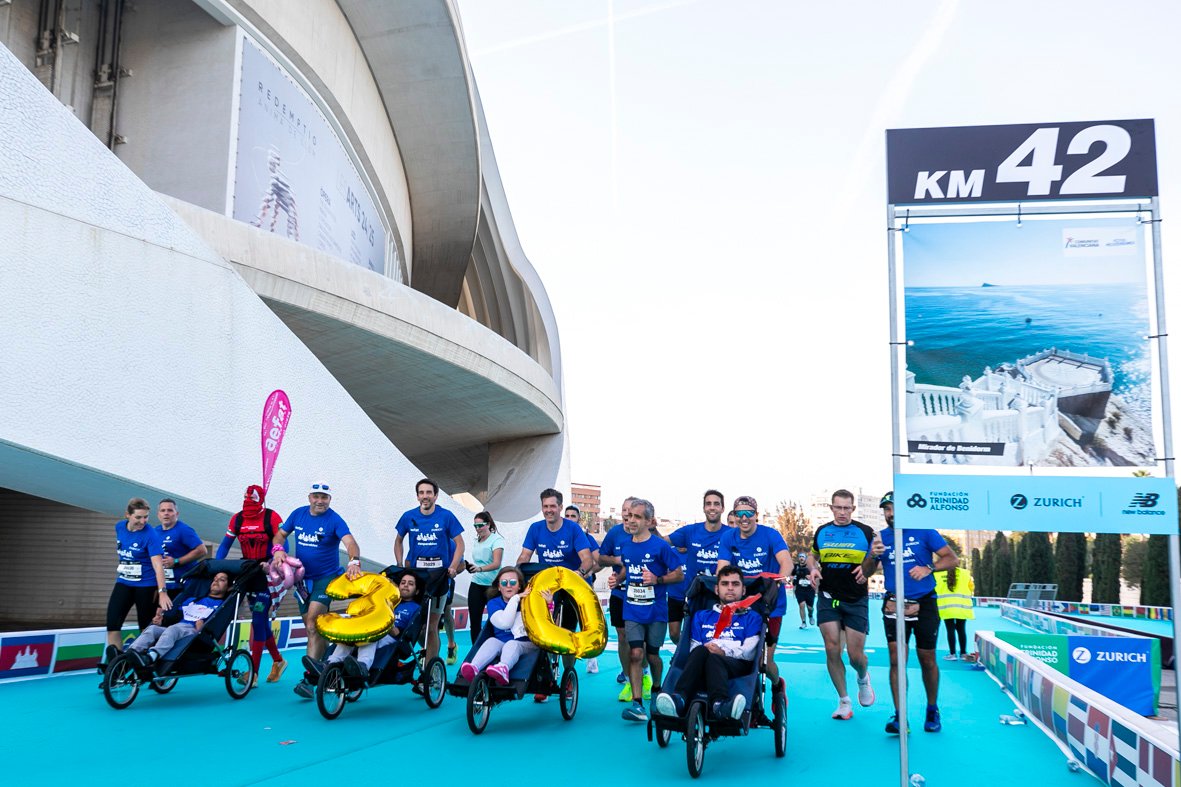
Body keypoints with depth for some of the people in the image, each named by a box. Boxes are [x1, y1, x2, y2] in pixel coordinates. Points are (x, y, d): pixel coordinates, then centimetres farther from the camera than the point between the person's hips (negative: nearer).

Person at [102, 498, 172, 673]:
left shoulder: (150, 534, -18)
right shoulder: (120, 527, 0)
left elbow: (158, 564, -25)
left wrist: (162, 591, -33)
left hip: (146, 586, -5)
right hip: (123, 583, 5)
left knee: (145, 625, 3)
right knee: (112, 621, -6)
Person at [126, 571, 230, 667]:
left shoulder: (222, 605, 17)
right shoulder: (192, 600, 35)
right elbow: (176, 614, 20)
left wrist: (203, 625, -22)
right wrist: (162, 619, 1)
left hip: (194, 631, -6)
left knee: (173, 629, -34)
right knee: (152, 628, -21)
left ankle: (151, 656, -57)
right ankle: (129, 654, -41)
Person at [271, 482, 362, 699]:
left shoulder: (334, 520, -13)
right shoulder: (298, 514, 3)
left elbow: (350, 542, -27)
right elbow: (280, 534, 12)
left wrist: (354, 561, -47)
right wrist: (278, 549, -11)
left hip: (326, 577, -6)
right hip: (302, 578, 6)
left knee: (313, 621, -20)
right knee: (311, 627, 11)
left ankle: (310, 678, -21)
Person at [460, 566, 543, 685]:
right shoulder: (493, 603, 7)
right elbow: (504, 623, -13)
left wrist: (549, 604, -18)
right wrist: (515, 599, -13)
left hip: (526, 644, -2)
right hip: (501, 643, 2)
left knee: (511, 644, -34)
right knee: (492, 641, -29)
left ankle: (503, 669, -68)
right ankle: (474, 668, -55)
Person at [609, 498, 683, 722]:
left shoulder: (660, 546, -11)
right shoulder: (625, 545, 4)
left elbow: (679, 574, -8)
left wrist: (657, 579, -23)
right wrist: (617, 578, 2)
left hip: (656, 610, -3)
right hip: (632, 610, 3)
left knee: (652, 654, 10)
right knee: (635, 653, -10)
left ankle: (656, 689, 38)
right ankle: (637, 703, -10)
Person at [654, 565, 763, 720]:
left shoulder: (752, 618, 24)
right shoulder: (702, 616, 33)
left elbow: (749, 652, 6)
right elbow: (694, 648, 18)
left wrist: (724, 652, -14)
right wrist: (704, 649, -7)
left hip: (737, 667, -2)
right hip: (703, 668, 2)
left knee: (712, 657, -37)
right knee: (702, 651, -35)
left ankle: (719, 705, -63)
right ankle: (679, 698, -55)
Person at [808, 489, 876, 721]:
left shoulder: (865, 532, 0)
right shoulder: (822, 531, 8)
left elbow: (876, 560, 4)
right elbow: (812, 555, 21)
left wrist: (866, 570, -17)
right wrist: (813, 569, -1)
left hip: (856, 600, -2)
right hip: (828, 597, 2)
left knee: (855, 654, -1)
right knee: (832, 649, -5)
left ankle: (863, 679, 36)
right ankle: (844, 702, 10)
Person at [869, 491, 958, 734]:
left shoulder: (924, 532, -2)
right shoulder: (880, 537, 4)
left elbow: (953, 559, -4)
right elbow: (866, 573, 5)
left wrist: (928, 568, -21)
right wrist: (874, 555, -15)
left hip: (924, 604, -1)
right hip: (894, 605, 1)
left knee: (927, 660, 8)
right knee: (896, 660, -8)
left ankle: (932, 712, 26)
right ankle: (899, 716, -4)